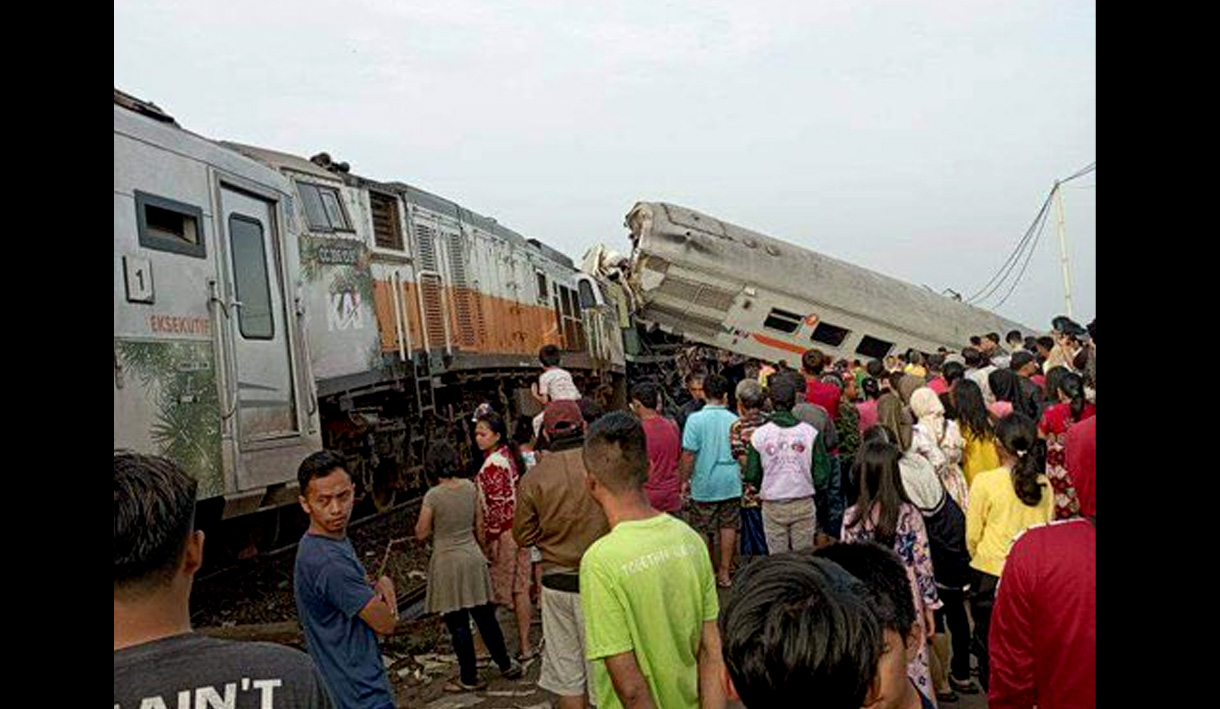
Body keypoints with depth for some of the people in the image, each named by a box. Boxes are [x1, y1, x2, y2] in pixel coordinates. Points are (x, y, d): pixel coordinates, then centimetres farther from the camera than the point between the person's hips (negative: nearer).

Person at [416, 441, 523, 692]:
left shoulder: (433, 496, -17)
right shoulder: (470, 487, -2)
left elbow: (421, 534, -9)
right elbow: (479, 525, 7)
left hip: (447, 562, -5)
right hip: (473, 557, 5)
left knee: (458, 624, 7)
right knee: (485, 615, 18)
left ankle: (469, 678, 19)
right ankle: (506, 664, 30)